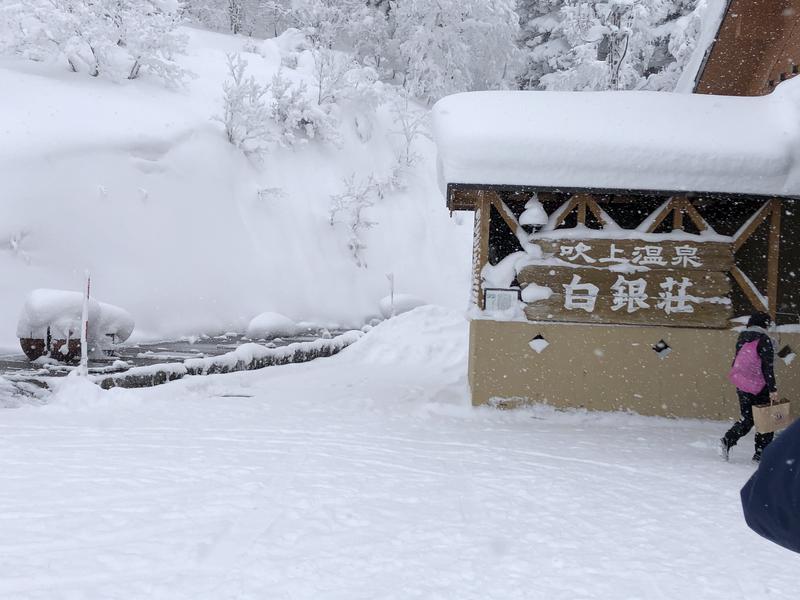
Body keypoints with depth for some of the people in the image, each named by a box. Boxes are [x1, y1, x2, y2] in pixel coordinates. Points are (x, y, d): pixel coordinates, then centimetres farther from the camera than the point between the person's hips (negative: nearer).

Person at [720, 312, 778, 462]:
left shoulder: (742, 339, 10)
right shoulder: (763, 340, -12)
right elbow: (767, 367, -15)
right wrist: (772, 389, -14)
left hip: (741, 386, 7)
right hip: (759, 388, -7)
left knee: (747, 418, 13)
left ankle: (727, 440, -7)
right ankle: (761, 453, 6)